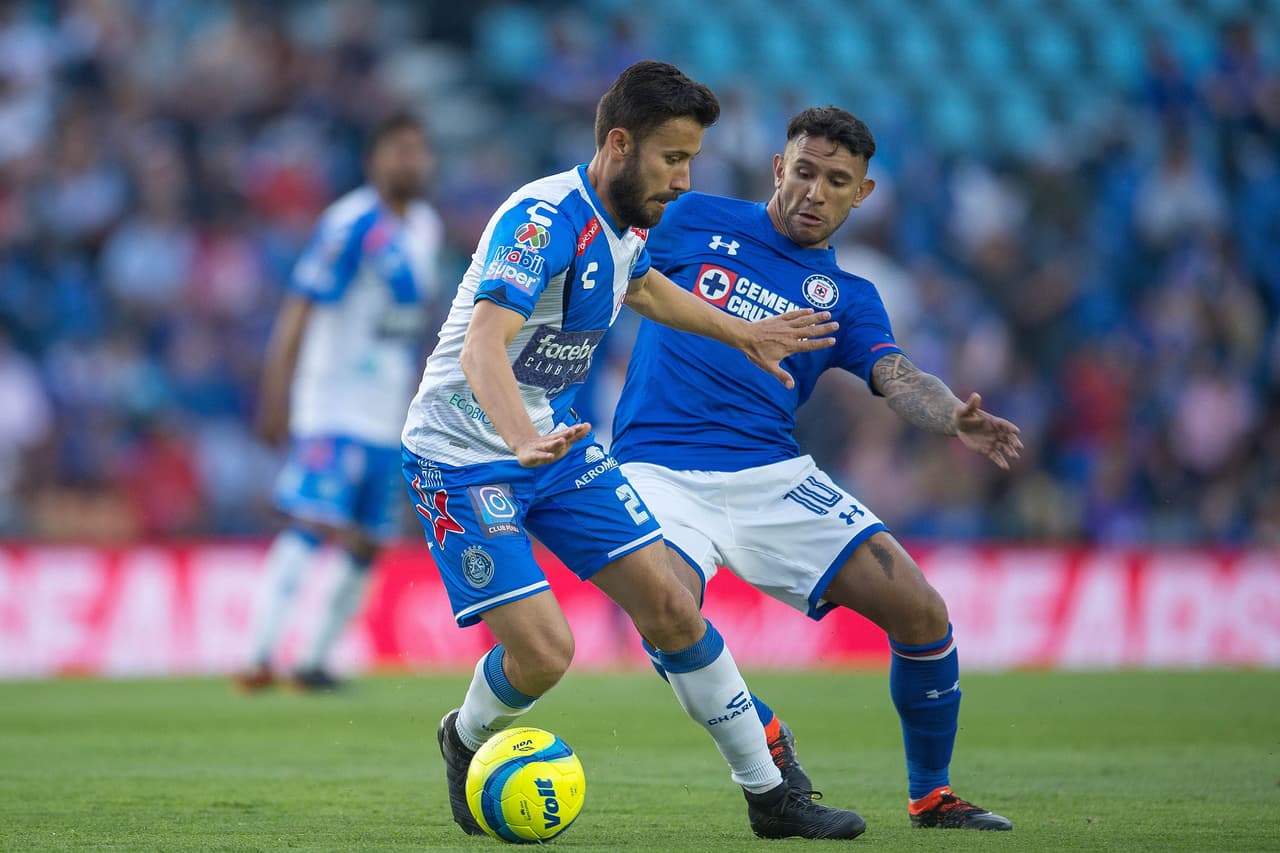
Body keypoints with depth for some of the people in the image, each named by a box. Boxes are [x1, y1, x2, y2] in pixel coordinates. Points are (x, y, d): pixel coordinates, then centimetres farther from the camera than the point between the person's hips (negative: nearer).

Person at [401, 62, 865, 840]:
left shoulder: (630, 221, 2)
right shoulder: (544, 219, -26)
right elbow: (482, 349, -39)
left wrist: (741, 333, 35)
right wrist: (524, 442, -56)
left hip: (555, 438, 8)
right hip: (465, 453, -8)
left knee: (671, 607, 1)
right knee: (544, 652, -17)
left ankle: (769, 795, 11)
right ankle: (467, 743, 17)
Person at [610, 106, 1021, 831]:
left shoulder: (848, 298, 13)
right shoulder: (697, 222, 10)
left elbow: (897, 378, -4)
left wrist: (956, 418, -26)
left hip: (774, 477, 2)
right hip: (659, 467, -2)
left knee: (922, 613, -9)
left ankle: (931, 795, 13)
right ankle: (764, 736, 0)